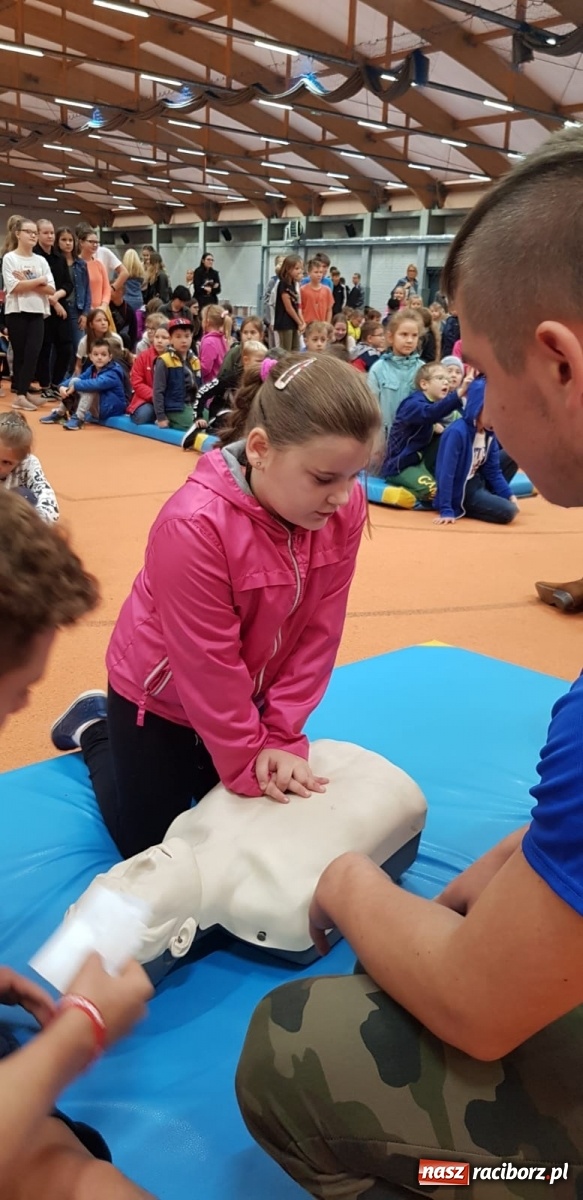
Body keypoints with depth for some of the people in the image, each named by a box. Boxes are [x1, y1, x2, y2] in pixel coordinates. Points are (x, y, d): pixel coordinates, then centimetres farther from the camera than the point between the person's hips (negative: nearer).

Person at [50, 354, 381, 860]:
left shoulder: (344, 506, -20)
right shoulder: (194, 525, -37)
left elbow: (319, 631, -14)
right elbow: (208, 666, -28)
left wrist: (281, 735, -15)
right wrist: (248, 762, -17)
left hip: (251, 697, 5)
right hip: (161, 692, -5)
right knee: (151, 851, 13)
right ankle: (93, 732, 35)